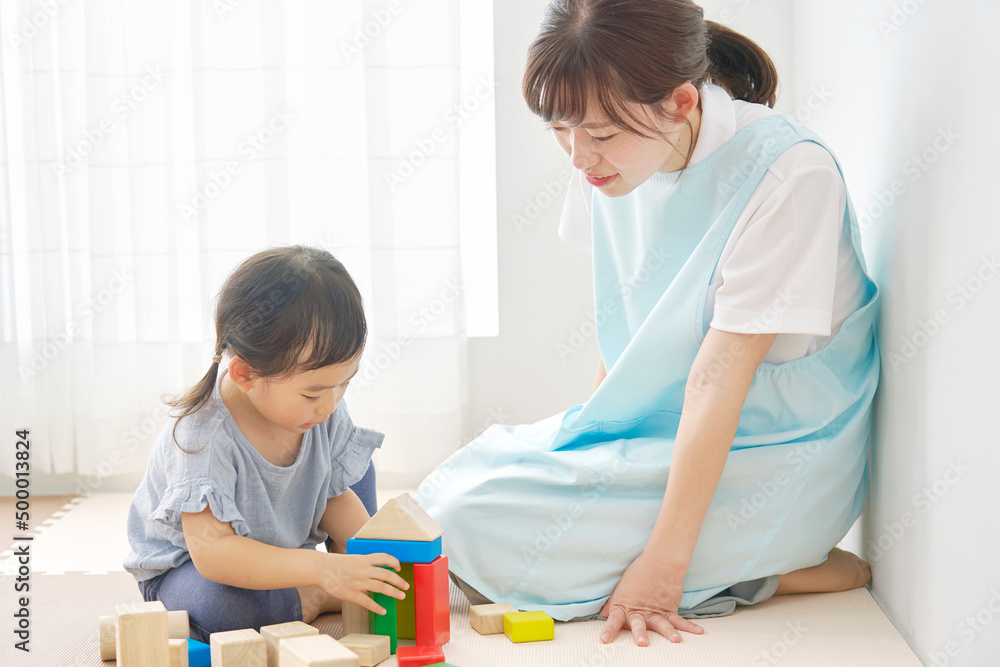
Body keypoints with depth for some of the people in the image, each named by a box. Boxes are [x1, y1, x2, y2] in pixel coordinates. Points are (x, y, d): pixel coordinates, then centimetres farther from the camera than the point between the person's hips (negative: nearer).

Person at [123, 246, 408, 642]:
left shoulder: (324, 412, -15)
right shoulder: (204, 435, -36)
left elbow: (337, 497, -1)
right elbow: (210, 550, -41)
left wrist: (372, 556, -20)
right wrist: (321, 570, -47)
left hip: (286, 543, 7)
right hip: (187, 567, -7)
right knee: (212, 603, -42)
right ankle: (320, 599, -16)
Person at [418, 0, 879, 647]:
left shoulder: (789, 174, -24)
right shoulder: (616, 158, -3)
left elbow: (720, 375, -26)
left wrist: (664, 561, -24)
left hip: (766, 463, -8)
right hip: (655, 431, 8)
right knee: (453, 487, 1)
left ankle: (792, 570, -9)